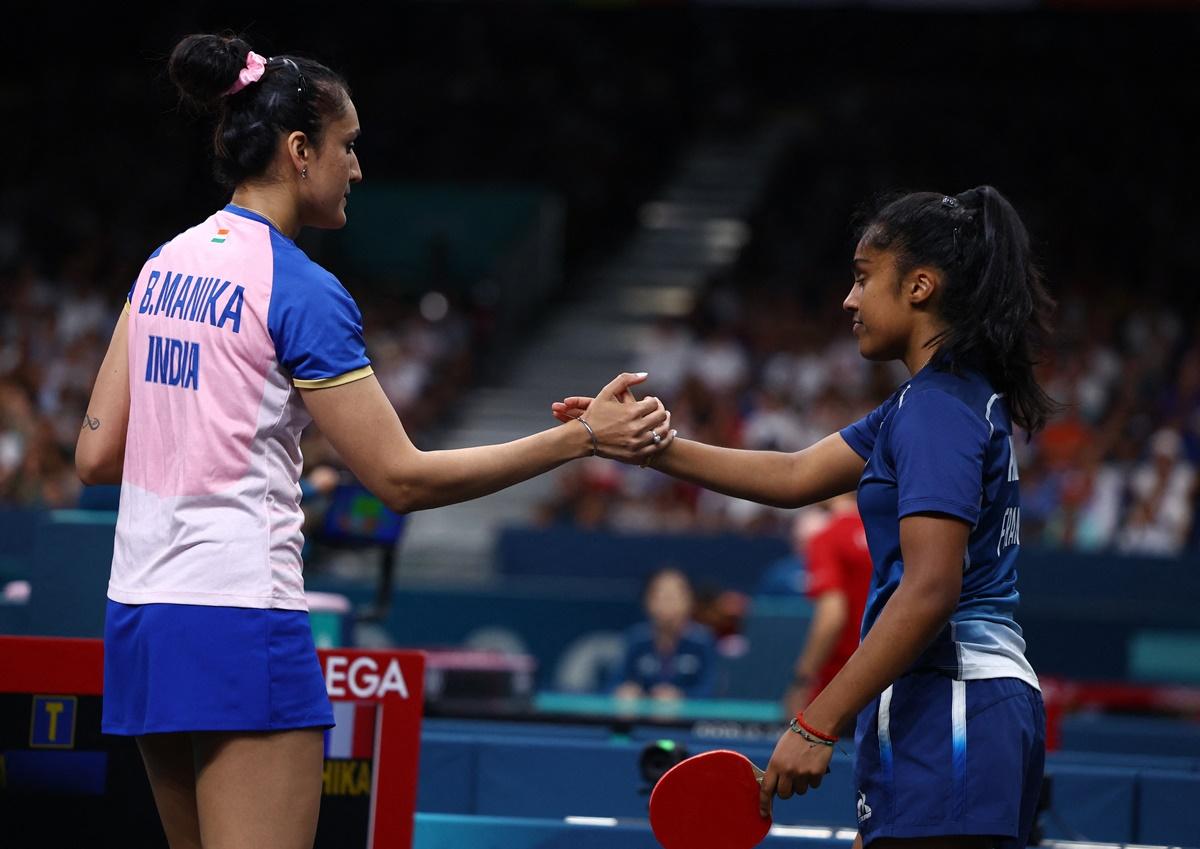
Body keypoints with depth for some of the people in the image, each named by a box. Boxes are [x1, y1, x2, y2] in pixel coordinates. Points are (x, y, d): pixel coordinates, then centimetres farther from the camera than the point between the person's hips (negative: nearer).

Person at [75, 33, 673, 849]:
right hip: (240, 620, -9)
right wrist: (584, 437, -12)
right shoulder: (301, 290, -11)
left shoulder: (165, 263, 11)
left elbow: (96, 455, 11)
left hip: (140, 615, 9)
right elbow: (403, 477, -13)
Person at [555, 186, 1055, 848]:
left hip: (949, 711, -10)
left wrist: (816, 725, -21)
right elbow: (796, 477, 20)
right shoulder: (938, 398, 18)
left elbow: (929, 591, -21)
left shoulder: (940, 408, -14)